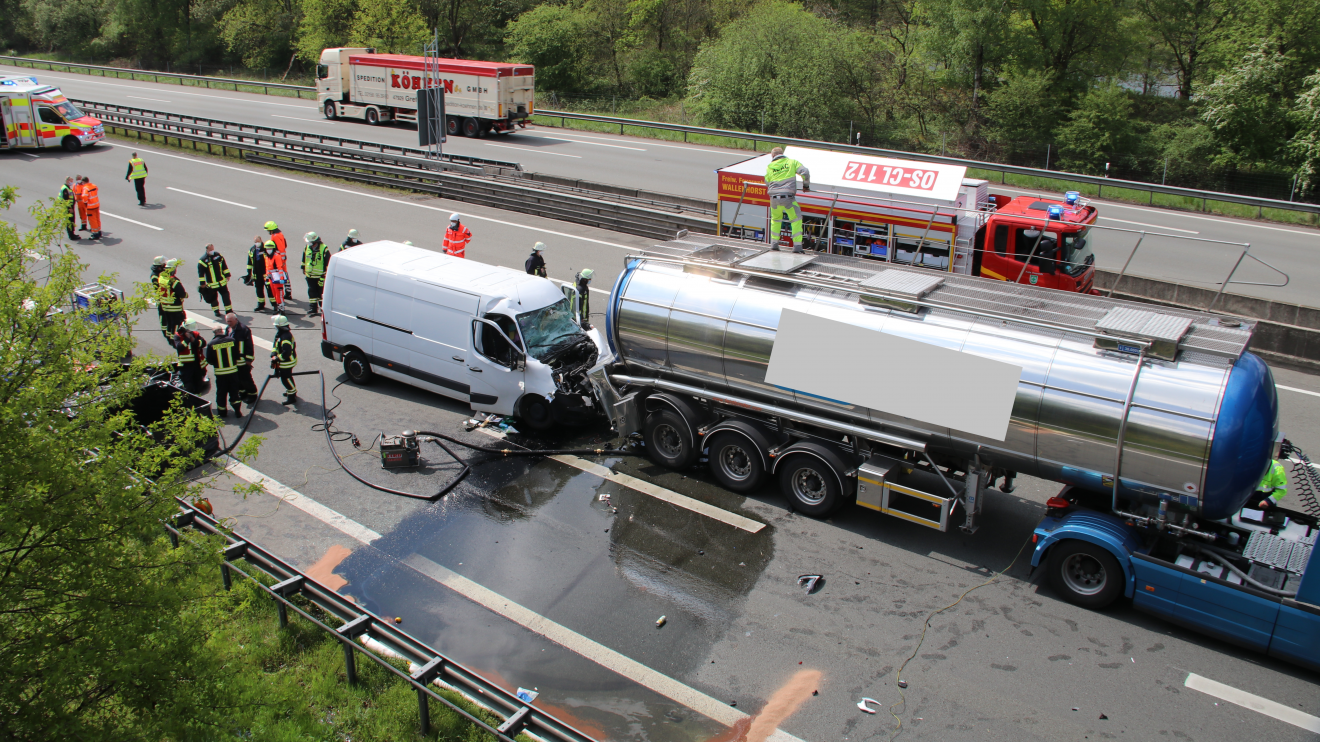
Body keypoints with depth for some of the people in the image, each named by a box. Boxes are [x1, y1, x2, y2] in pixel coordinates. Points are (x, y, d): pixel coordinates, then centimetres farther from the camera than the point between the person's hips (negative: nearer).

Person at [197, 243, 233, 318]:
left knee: (226, 295, 8)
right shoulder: (203, 260, -14)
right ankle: (216, 311, 24)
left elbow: (224, 266, 12)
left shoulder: (218, 255, 0)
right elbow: (201, 273, -11)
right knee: (214, 298, 9)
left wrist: (227, 275, 12)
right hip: (211, 284, -4)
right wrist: (202, 283, -10)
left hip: (222, 282, 4)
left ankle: (229, 310, 18)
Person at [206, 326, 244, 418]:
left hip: (220, 373, -1)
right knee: (234, 391, 10)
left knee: (221, 393, 12)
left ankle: (222, 412, 21)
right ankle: (237, 411, 7)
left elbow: (209, 360, -4)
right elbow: (237, 355, 1)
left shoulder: (211, 344, -9)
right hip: (233, 371, 1)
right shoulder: (231, 340, -5)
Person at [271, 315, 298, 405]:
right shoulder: (279, 334, 3)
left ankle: (292, 396, 11)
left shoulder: (285, 337, -31)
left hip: (287, 362, -11)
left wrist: (277, 358, -23)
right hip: (283, 362, 11)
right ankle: (291, 390, 44)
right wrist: (273, 354, -3)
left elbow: (286, 352, -35)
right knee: (284, 376, 26)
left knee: (286, 378, 0)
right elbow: (276, 345, 14)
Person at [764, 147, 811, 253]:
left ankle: (774, 243, 22)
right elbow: (805, 172, 0)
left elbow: (767, 183, 14)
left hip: (774, 197, 2)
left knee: (775, 219, 24)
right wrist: (806, 185, 15)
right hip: (788, 197, -2)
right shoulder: (792, 162, 8)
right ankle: (797, 245, 1)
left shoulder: (770, 166, 11)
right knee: (796, 220, 9)